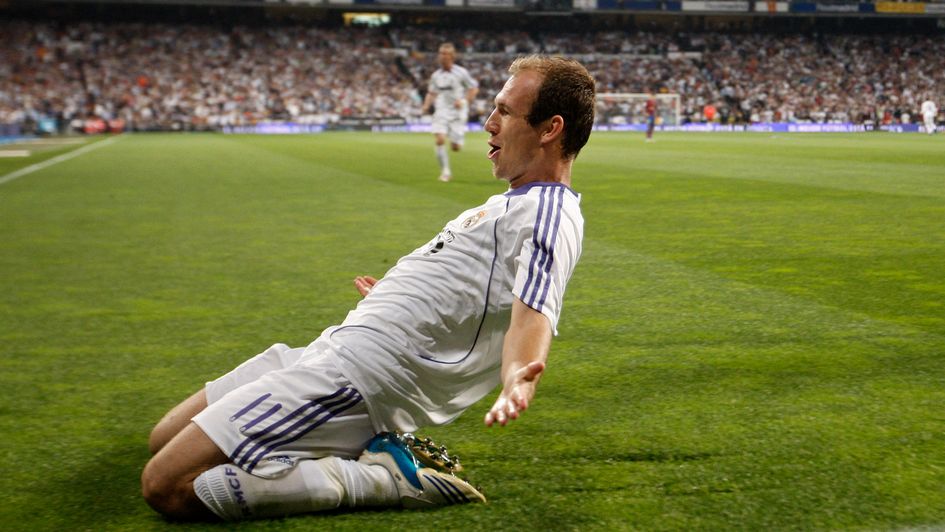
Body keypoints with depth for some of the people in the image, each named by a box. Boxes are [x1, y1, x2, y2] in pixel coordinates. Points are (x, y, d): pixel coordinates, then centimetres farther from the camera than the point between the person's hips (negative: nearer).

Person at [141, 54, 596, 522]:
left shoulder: (547, 214, -14)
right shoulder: (519, 203, 18)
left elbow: (533, 315, -32)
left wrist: (516, 384, -53)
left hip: (355, 377, -11)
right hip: (332, 350, 11)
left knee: (164, 487, -17)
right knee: (163, 440, 15)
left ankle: (376, 480, -9)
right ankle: (358, 450, 6)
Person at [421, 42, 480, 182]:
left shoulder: (461, 73, -4)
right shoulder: (436, 75, 7)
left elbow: (474, 88, 1)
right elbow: (431, 93, 19)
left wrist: (464, 101, -13)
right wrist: (426, 106, 1)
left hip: (457, 113, -3)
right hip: (441, 112, 3)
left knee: (455, 147, -3)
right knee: (439, 139, -19)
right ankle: (445, 171, -6)